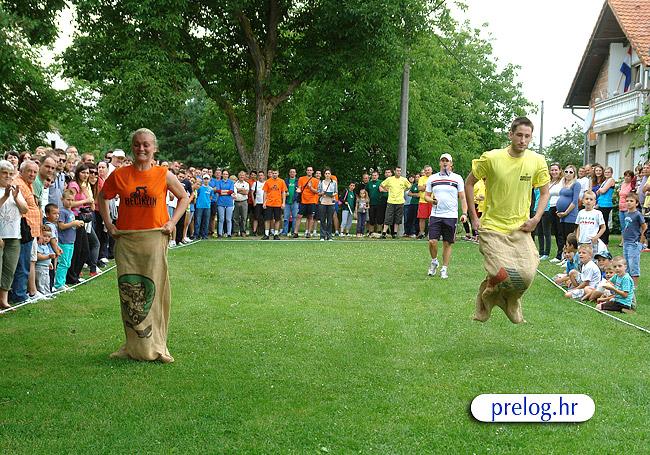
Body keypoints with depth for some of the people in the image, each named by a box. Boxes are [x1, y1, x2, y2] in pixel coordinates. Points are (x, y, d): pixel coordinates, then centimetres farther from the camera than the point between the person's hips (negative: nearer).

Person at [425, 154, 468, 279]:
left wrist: (464, 213, -5)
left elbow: (462, 197, 5)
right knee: (432, 241, -9)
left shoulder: (457, 178, 5)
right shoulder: (432, 178, 10)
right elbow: (426, 195, 16)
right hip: (435, 215, 1)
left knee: (447, 244, 2)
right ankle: (434, 262, 17)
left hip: (451, 216, -1)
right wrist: (431, 200, -7)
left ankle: (444, 269, 11)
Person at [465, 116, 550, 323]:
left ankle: (511, 303, 22)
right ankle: (485, 299, 18)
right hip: (492, 227, -3)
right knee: (502, 275, -17)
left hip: (520, 228, 3)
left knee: (526, 275, -11)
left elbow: (544, 193, 11)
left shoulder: (537, 161, -3)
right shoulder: (491, 158, -12)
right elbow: (469, 183, 2)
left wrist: (536, 219, -3)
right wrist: (474, 217, -1)